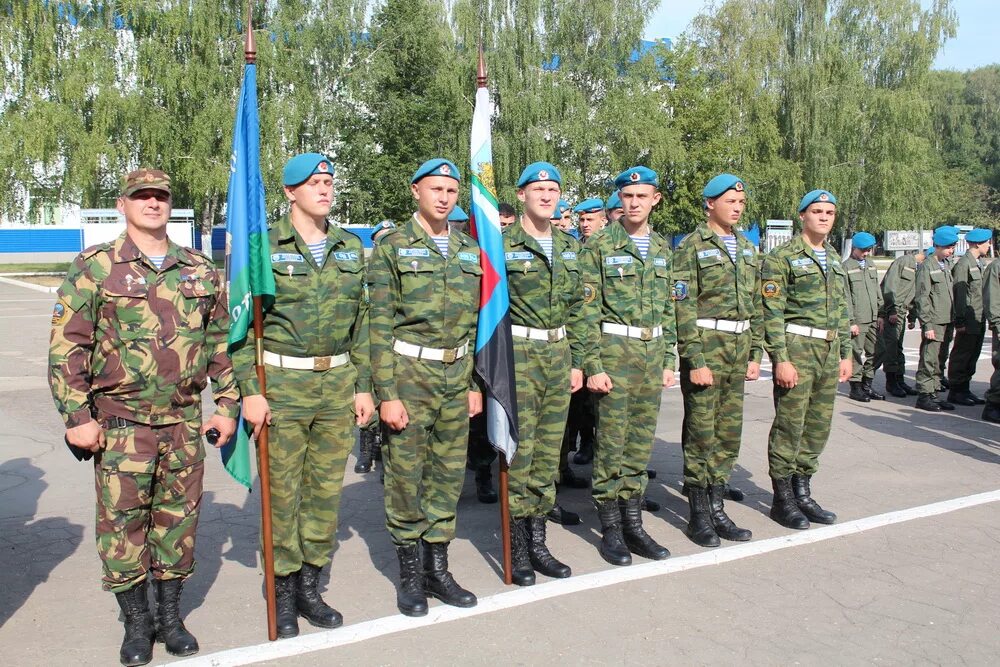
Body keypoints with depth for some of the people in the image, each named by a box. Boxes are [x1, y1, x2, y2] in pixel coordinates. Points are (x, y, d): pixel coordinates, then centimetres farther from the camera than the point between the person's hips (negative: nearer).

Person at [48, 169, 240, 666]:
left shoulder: (200, 270, 8)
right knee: (122, 521, 3)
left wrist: (228, 403, 10)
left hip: (185, 422, 3)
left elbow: (221, 341, 14)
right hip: (120, 422, -3)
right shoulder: (94, 268, -2)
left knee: (178, 518, 11)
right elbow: (66, 346, -4)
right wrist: (77, 416, -8)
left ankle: (170, 615, 27)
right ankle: (136, 623, 22)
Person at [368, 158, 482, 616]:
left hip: (456, 376, 5)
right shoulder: (392, 246, -4)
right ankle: (409, 574, 18)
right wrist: (387, 393, -13)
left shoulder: (469, 251, 11)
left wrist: (475, 383, 11)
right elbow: (380, 325, -8)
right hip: (409, 373, -5)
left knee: (448, 475, 11)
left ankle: (437, 569, 25)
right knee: (405, 475, 3)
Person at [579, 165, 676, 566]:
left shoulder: (663, 249, 13)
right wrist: (593, 365, -14)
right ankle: (610, 529, 10)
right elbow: (589, 311, -9)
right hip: (615, 351, -5)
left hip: (653, 353, 5)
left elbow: (668, 309, 16)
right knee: (612, 442, -1)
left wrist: (668, 361, 12)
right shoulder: (599, 246, -5)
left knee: (641, 443, 10)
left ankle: (633, 523, 20)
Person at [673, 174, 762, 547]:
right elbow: (684, 308, -12)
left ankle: (717, 509, 21)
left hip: (739, 349, 7)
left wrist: (755, 354, 11)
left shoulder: (748, 249, 15)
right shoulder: (692, 246, -6)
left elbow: (755, 306, 17)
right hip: (705, 347, -6)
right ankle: (698, 515, 11)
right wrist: (695, 360, -17)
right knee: (700, 433, 0)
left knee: (729, 433, 10)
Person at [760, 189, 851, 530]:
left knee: (818, 426, 11)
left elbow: (841, 310, 21)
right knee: (789, 426, -3)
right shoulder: (782, 257, -7)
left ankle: (802, 493, 22)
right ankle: (782, 499, 9)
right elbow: (772, 312, -12)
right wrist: (781, 359, -17)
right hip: (797, 348, -7)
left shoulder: (834, 259, 17)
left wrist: (846, 354, 15)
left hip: (829, 351, 7)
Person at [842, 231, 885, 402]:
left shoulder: (871, 264, 15)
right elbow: (845, 297, -10)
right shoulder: (846, 267, -6)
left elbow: (877, 290, 19)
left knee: (874, 354, 9)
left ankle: (867, 386, 22)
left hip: (873, 319, 7)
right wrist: (851, 321, -13)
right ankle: (856, 388, 8)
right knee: (857, 355, -2)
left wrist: (880, 314, 14)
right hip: (857, 321, -7)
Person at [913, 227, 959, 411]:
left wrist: (953, 321, 16)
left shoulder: (947, 266, 15)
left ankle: (933, 394, 17)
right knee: (929, 361, -6)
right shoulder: (926, 266, -8)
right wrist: (927, 325, -16)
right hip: (934, 323, -8)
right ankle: (924, 396, 1)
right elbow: (922, 298, -12)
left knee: (939, 362, 10)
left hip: (947, 323, 8)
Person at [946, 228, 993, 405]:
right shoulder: (963, 263, -12)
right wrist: (960, 321, -18)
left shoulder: (979, 262, 15)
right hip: (969, 321, -9)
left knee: (972, 357, 13)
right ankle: (955, 392, 4)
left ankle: (964, 389, 20)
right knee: (961, 356, -3)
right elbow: (959, 294, -16)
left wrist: (984, 318, 16)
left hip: (979, 321, 9)